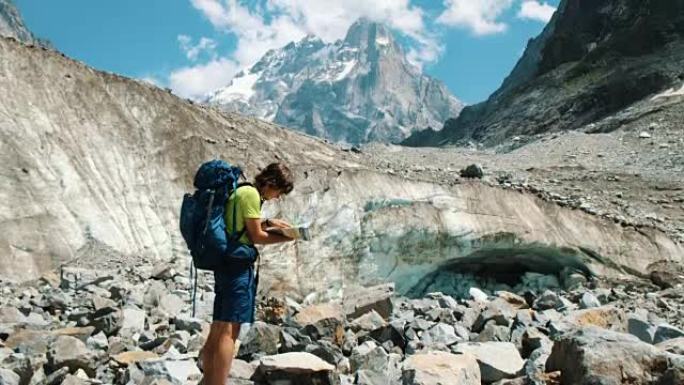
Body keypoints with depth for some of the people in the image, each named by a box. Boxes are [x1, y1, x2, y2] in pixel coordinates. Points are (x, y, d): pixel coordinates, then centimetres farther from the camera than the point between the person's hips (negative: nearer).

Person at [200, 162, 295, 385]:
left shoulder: (240, 191, 19)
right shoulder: (251, 193, -11)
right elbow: (257, 237, -11)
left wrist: (268, 222, 17)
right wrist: (287, 237, -1)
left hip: (226, 264, 10)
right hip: (238, 266, -10)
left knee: (218, 330, 11)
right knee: (229, 331, -11)